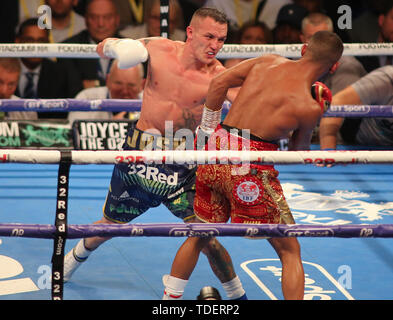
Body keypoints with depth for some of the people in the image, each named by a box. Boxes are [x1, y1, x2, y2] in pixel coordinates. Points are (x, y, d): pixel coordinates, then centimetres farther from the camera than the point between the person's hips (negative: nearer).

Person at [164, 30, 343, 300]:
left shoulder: (269, 62, 6)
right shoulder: (308, 107, -9)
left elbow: (218, 83, 8)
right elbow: (298, 152, 7)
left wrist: (208, 127, 18)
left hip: (217, 149, 6)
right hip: (250, 167, -6)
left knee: (199, 236, 26)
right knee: (290, 251, 6)